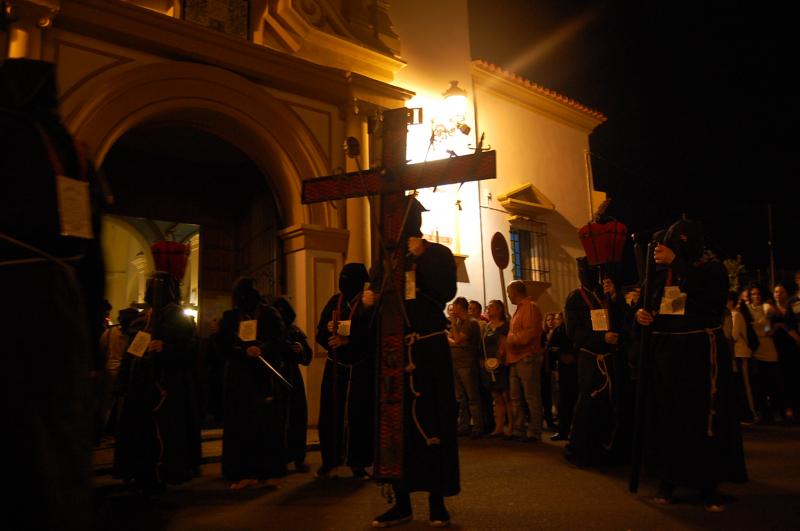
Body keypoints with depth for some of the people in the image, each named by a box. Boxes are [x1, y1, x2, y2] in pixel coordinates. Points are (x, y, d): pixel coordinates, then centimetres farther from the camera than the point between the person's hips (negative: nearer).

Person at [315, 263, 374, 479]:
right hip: (335, 367, 3)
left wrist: (347, 340, -21)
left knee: (359, 414, -1)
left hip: (361, 369, -3)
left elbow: (372, 335, -12)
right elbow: (320, 333, 4)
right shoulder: (334, 302, 6)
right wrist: (329, 329, -18)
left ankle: (357, 463, 9)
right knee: (330, 413, 2)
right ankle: (329, 460, 15)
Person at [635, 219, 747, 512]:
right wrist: (641, 314, -10)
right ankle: (668, 479, 15)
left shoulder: (712, 268, -3)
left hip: (701, 351, -3)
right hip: (664, 351, 3)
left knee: (704, 416, -1)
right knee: (667, 415, 4)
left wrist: (677, 264, -23)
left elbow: (712, 295, -23)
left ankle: (708, 485, 9)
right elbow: (647, 304, 14)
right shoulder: (660, 271, 8)